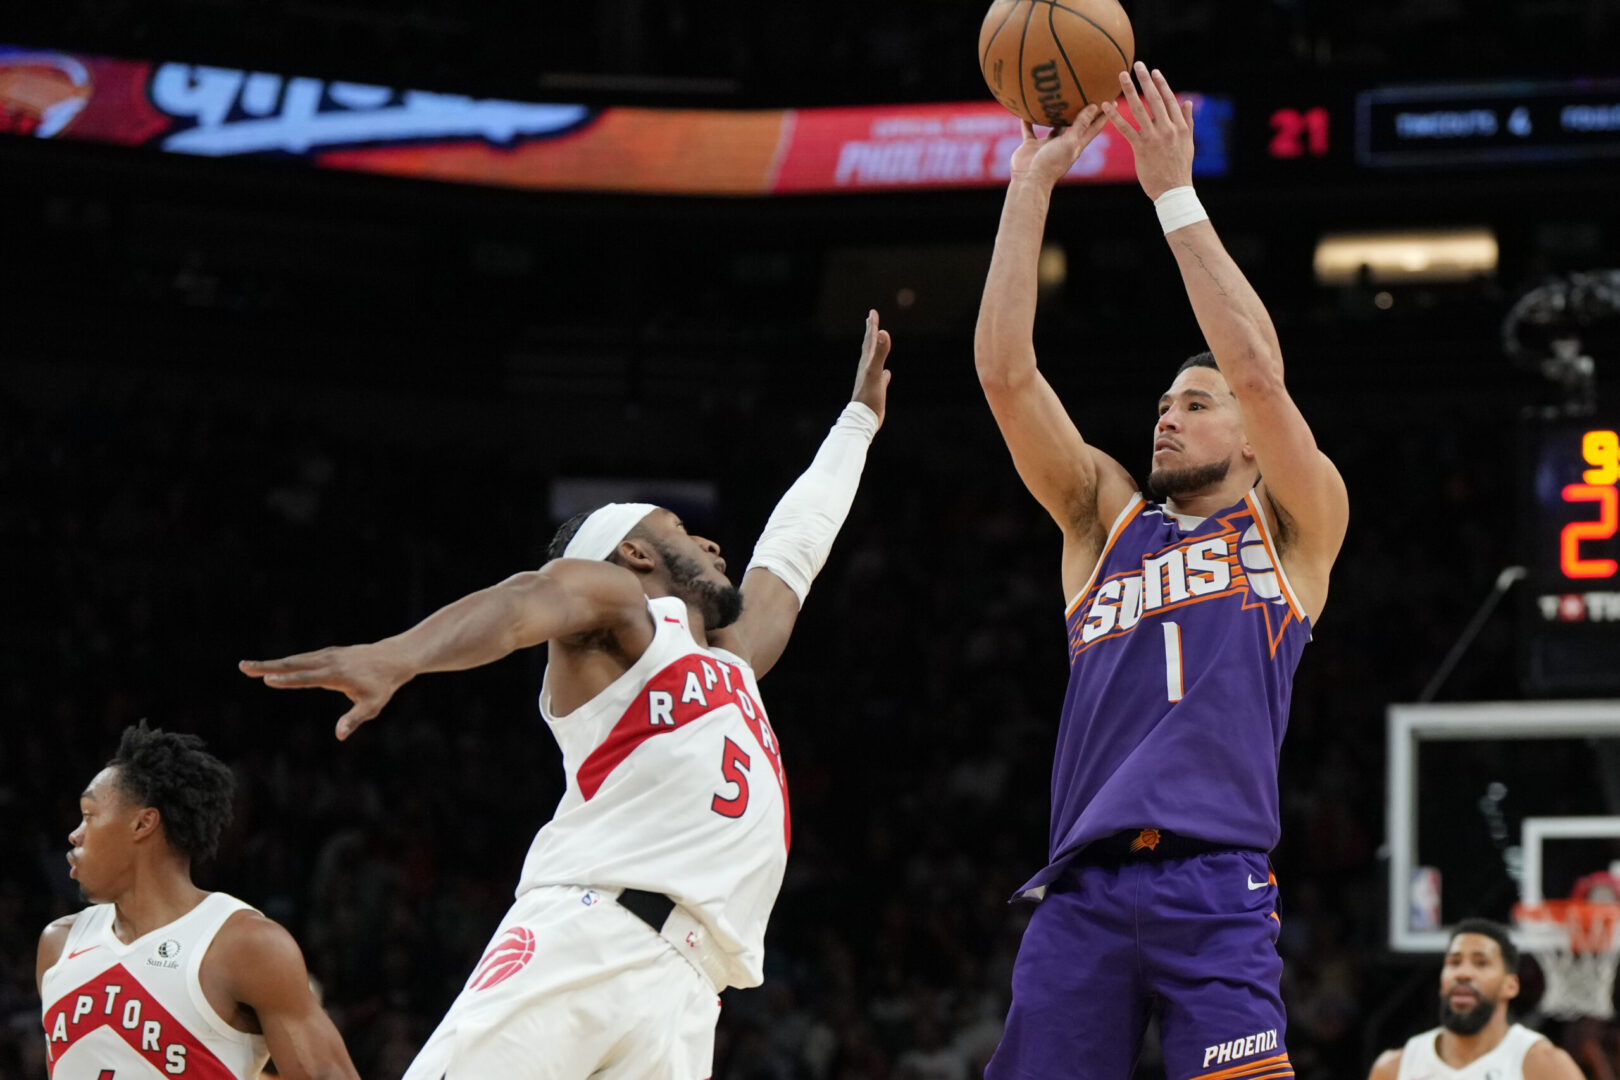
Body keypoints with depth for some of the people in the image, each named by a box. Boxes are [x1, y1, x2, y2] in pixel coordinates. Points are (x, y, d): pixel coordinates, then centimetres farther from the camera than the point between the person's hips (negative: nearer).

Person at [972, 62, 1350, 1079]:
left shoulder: (1293, 528, 14)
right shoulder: (1108, 518, 23)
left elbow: (1258, 372, -2)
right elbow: (1006, 372, 13)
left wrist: (1176, 195, 0)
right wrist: (1031, 185, 7)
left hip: (1215, 880, -4)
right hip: (1082, 884, 4)